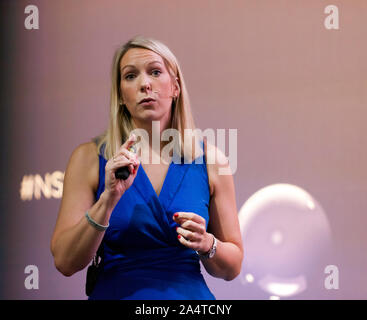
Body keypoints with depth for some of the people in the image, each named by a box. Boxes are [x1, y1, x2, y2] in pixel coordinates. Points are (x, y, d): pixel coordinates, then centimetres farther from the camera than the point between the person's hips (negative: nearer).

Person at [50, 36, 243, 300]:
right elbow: (65, 262, -8)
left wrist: (206, 244, -10)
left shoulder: (210, 160, 2)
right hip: (114, 293, 0)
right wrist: (108, 200, -18)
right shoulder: (90, 157, 0)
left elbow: (232, 268, 9)